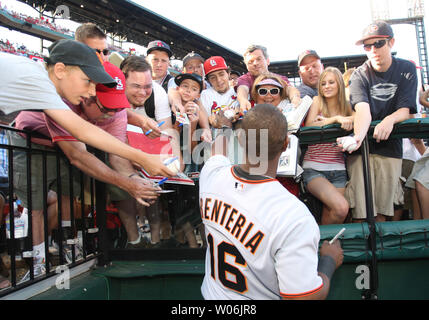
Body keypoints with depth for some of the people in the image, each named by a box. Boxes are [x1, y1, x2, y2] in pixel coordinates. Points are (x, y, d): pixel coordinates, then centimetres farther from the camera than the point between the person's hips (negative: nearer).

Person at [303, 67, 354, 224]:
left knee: (329, 216, -1)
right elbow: (308, 127, -9)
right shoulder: (317, 101, 5)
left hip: (338, 171, 4)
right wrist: (336, 119, -18)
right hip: (314, 169, -3)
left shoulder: (346, 106, 13)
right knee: (341, 207, -22)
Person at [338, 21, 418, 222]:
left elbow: (405, 110, -3)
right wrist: (358, 135, -41)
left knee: (383, 211, 2)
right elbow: (363, 109, -19)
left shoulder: (406, 69, 4)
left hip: (390, 147, 1)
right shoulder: (360, 75, -1)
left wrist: (390, 119, -27)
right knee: (361, 213, -8)